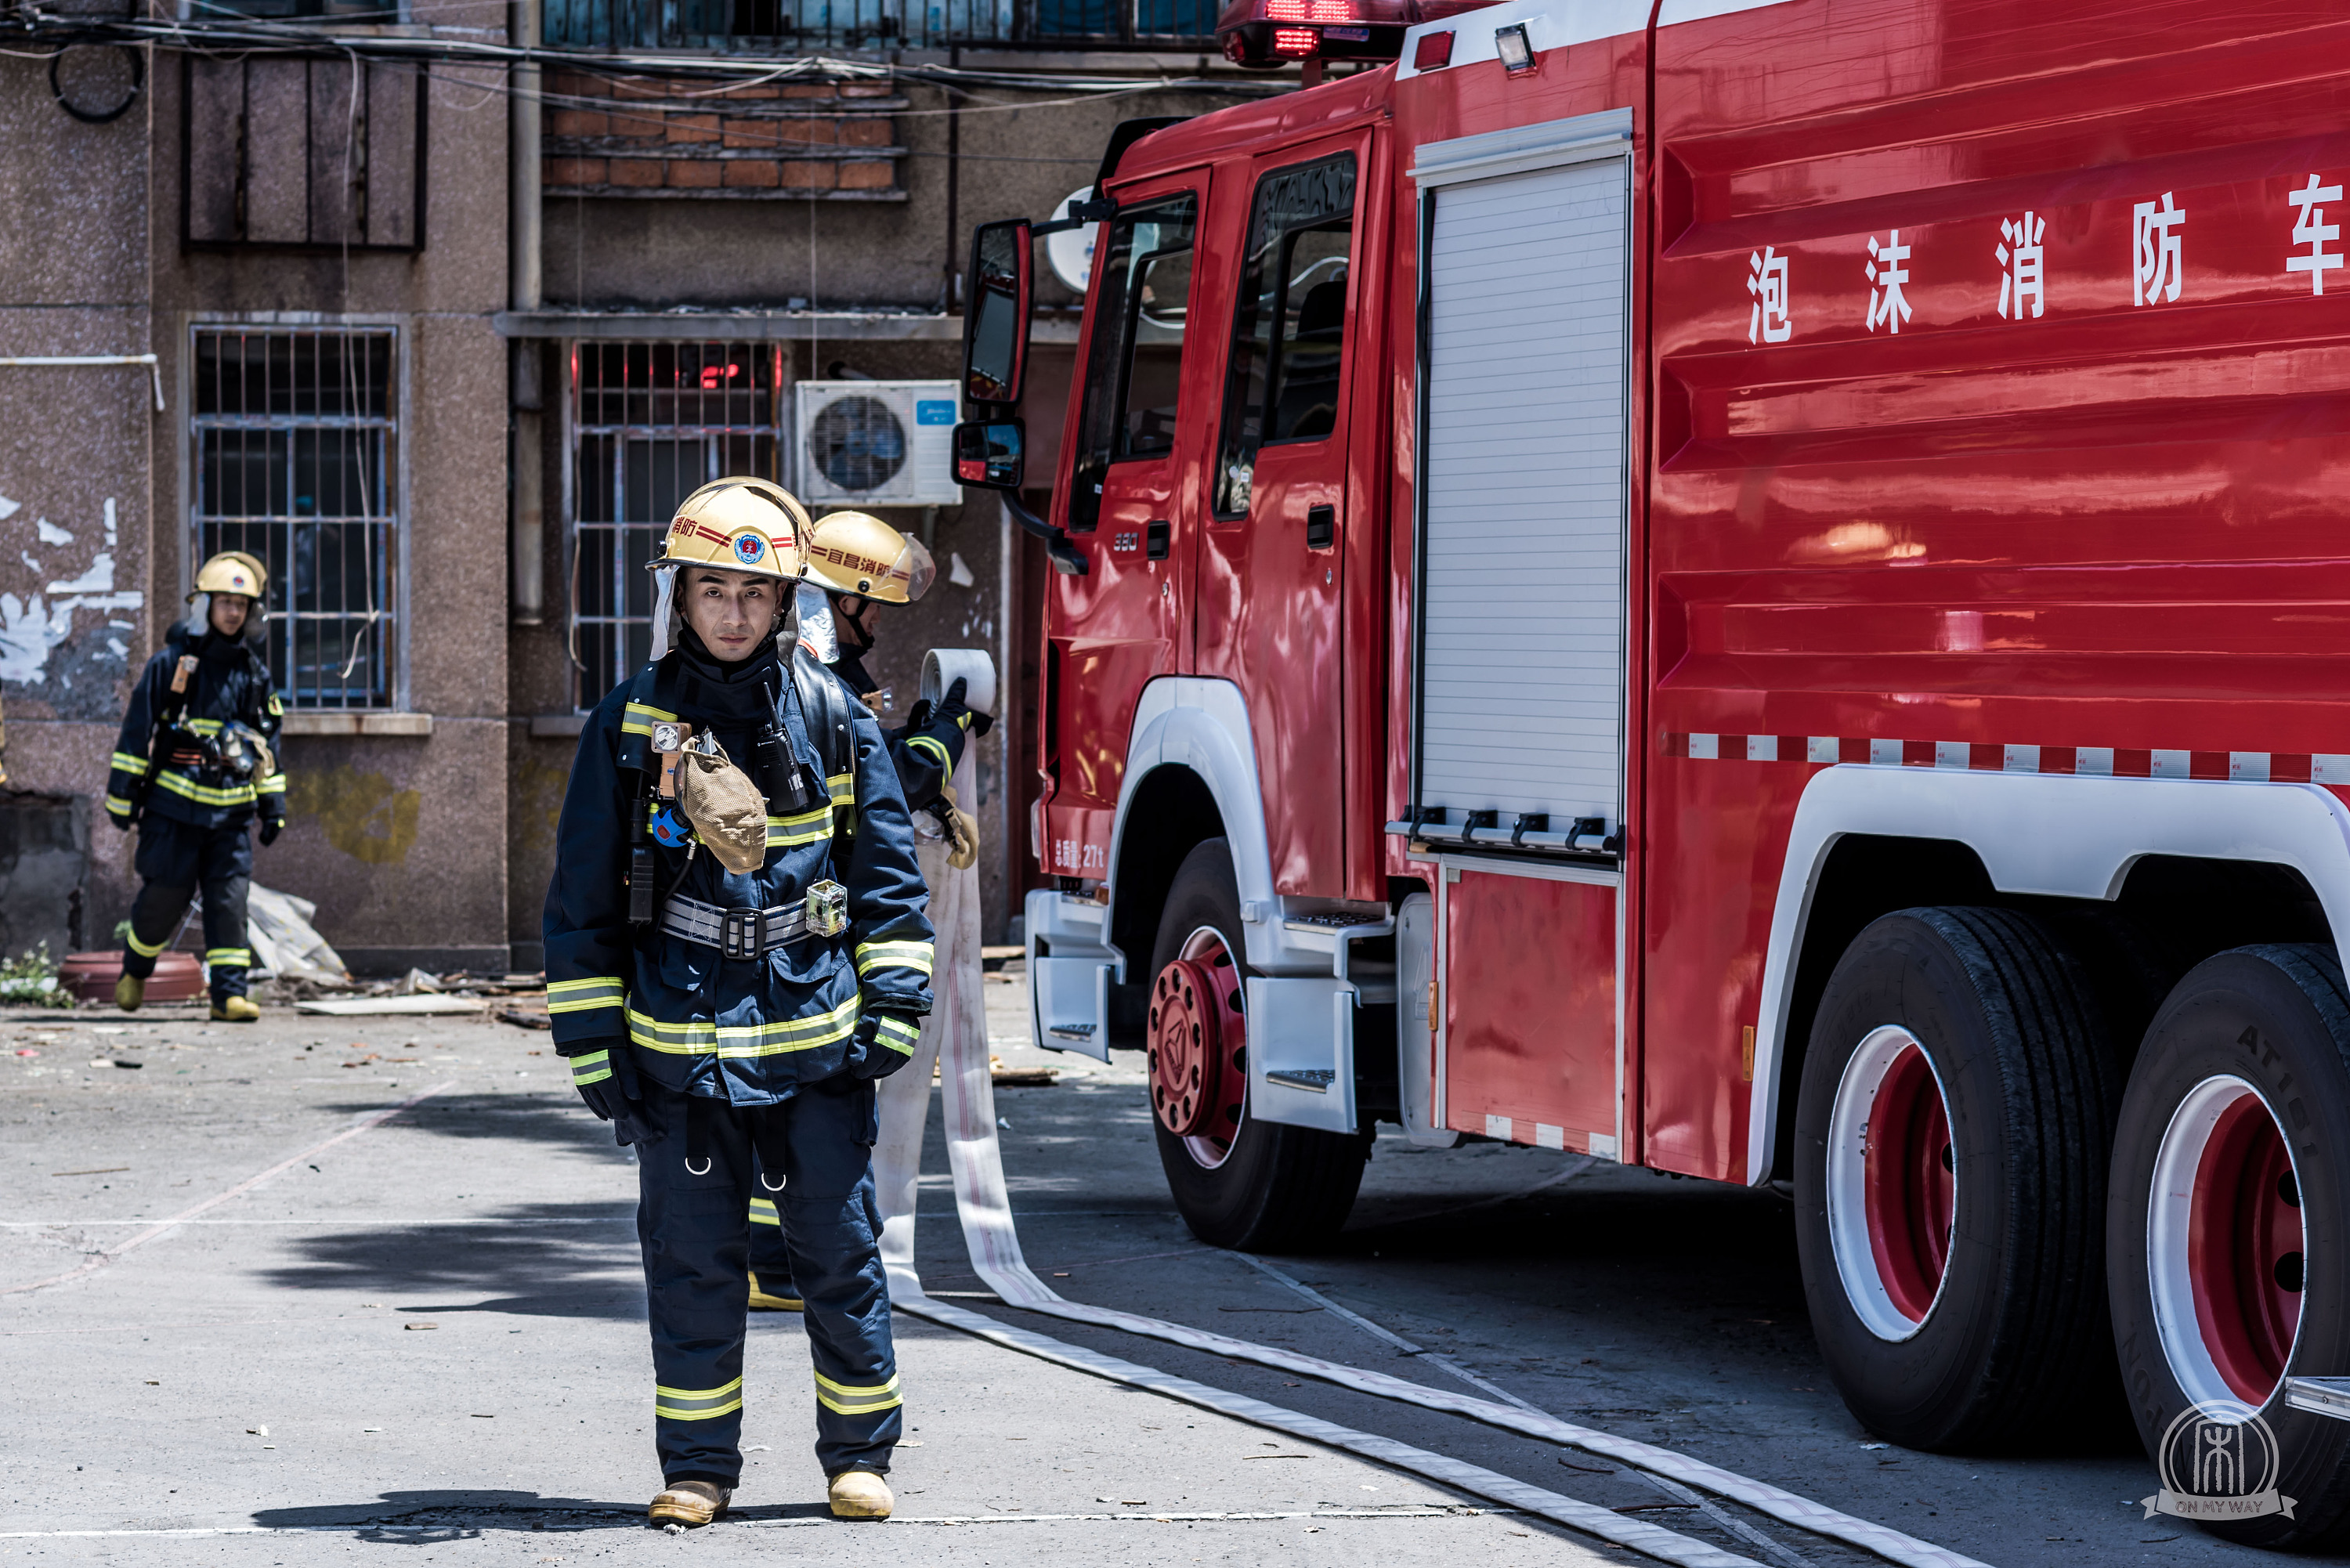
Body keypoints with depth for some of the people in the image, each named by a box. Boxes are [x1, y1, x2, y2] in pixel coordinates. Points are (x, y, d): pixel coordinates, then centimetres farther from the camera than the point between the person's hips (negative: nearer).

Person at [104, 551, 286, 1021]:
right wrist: (123, 796, -5)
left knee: (230, 899, -5)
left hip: (230, 814, 3)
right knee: (165, 896, 0)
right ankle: (135, 971, 25)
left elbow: (268, 743, 17)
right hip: (174, 807, -3)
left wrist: (273, 806, 12)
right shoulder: (171, 663, -4)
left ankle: (229, 993, -5)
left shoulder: (254, 673, 10)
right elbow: (136, 730, -3)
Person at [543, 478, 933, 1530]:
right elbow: (583, 899, 6)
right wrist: (593, 1042, 2)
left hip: (814, 1041, 0)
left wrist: (892, 1007, 1)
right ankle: (698, 1467, 14)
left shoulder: (833, 720, 4)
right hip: (679, 1043, 0)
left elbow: (888, 874, 9)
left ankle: (858, 1454, 17)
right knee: (692, 1264, 5)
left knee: (839, 1251, 4)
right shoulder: (632, 725, 2)